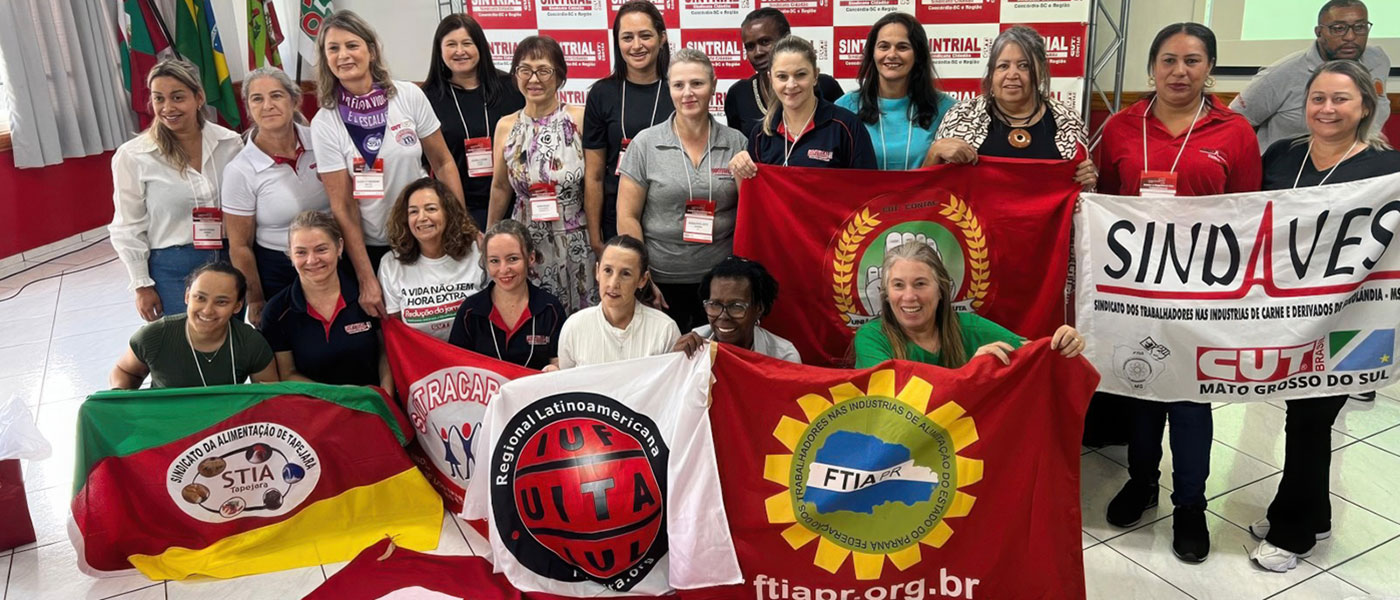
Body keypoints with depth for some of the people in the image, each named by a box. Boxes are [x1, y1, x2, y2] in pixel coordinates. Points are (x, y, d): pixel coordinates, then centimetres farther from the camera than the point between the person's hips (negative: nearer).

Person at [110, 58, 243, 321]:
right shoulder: (132, 157, -5)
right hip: (172, 270, -2)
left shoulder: (230, 143, 0)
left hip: (230, 261, 2)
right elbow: (128, 228, 0)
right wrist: (142, 285, -1)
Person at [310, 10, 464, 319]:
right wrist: (366, 280, -11)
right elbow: (342, 207, -9)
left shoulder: (409, 96, -8)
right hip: (370, 246, -1)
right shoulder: (324, 124, -9)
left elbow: (443, 163, 1)